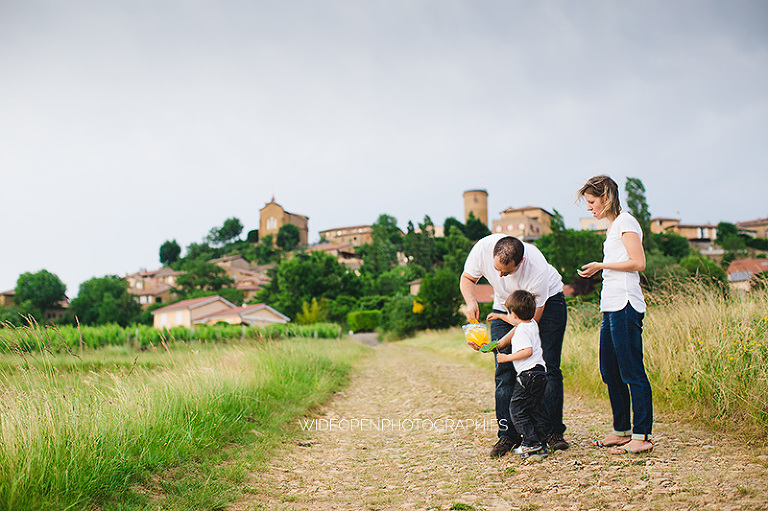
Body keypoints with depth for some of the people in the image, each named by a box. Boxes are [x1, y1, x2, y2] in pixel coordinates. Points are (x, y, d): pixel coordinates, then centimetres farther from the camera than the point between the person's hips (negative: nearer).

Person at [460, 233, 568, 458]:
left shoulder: (537, 270, -37)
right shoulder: (484, 248, -29)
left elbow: (533, 318, -27)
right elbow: (467, 278, -7)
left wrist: (493, 344, -30)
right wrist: (471, 302, -29)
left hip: (547, 302, -3)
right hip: (505, 305, 3)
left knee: (548, 368, -11)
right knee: (504, 371, -7)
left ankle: (553, 431, -1)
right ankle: (507, 435, -1)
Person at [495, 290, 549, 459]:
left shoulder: (522, 331, -14)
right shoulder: (532, 324, 15)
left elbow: (528, 351, -27)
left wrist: (507, 357, -17)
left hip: (528, 374, -10)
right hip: (540, 373, 10)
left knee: (516, 409, -3)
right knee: (535, 410, 12)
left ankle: (531, 442, -5)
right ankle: (541, 446, 12)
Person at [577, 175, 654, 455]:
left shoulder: (625, 222, -6)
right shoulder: (613, 226, 21)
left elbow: (638, 262, -15)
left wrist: (601, 266, -10)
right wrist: (598, 269, 12)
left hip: (625, 304, -10)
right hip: (611, 306, 10)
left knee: (632, 372, -7)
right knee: (610, 371, 12)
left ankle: (641, 436, -3)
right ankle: (622, 430, 21)